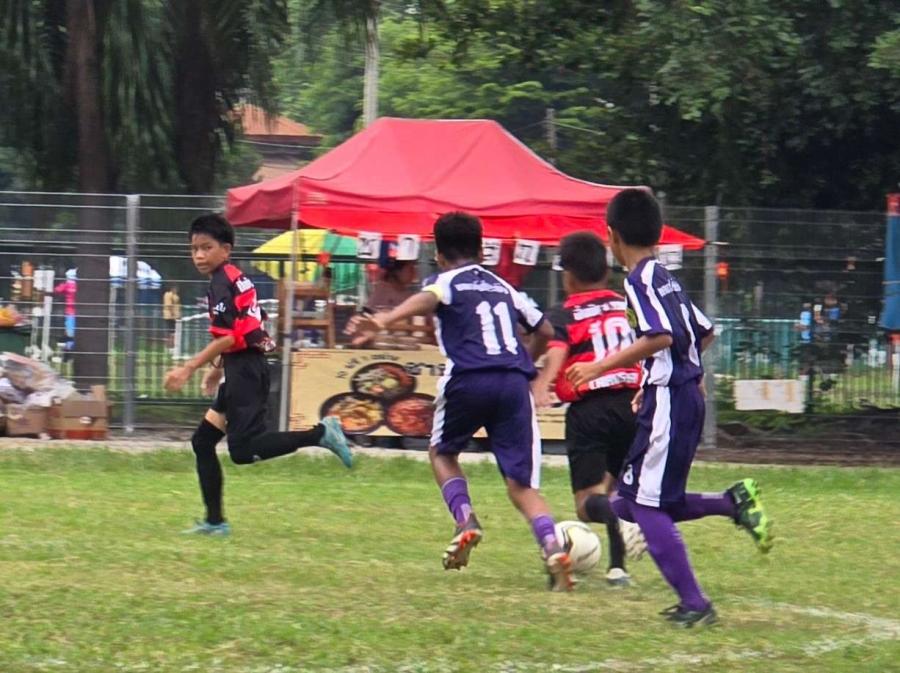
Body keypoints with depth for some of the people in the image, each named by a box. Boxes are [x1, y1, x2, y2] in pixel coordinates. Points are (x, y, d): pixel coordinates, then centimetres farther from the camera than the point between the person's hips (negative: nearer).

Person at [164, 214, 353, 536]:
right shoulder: (235, 279, 18)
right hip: (241, 373, 10)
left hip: (245, 373, -10)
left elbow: (232, 337, -20)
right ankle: (214, 521, 12)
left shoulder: (223, 282, -12)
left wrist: (189, 368, -19)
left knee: (242, 451, -16)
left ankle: (320, 433, -15)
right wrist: (218, 367, 30)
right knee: (202, 442, 11)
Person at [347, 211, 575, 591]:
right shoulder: (503, 287, 25)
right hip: (514, 382, 3)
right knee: (521, 483, 3)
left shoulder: (447, 281, 11)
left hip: (469, 379, -3)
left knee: (442, 452, 25)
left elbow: (427, 300, -14)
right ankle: (552, 546, -21)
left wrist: (385, 320, -33)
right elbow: (545, 330, 30)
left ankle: (465, 520, 3)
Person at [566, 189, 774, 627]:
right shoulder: (666, 279, 17)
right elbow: (703, 333, 24)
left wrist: (601, 367, -21)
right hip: (687, 395, 9)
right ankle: (733, 502, 3)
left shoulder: (639, 280, -11)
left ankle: (693, 604, -7)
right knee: (629, 503, 12)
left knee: (645, 506, -6)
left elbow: (661, 337, -24)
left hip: (667, 402, -9)